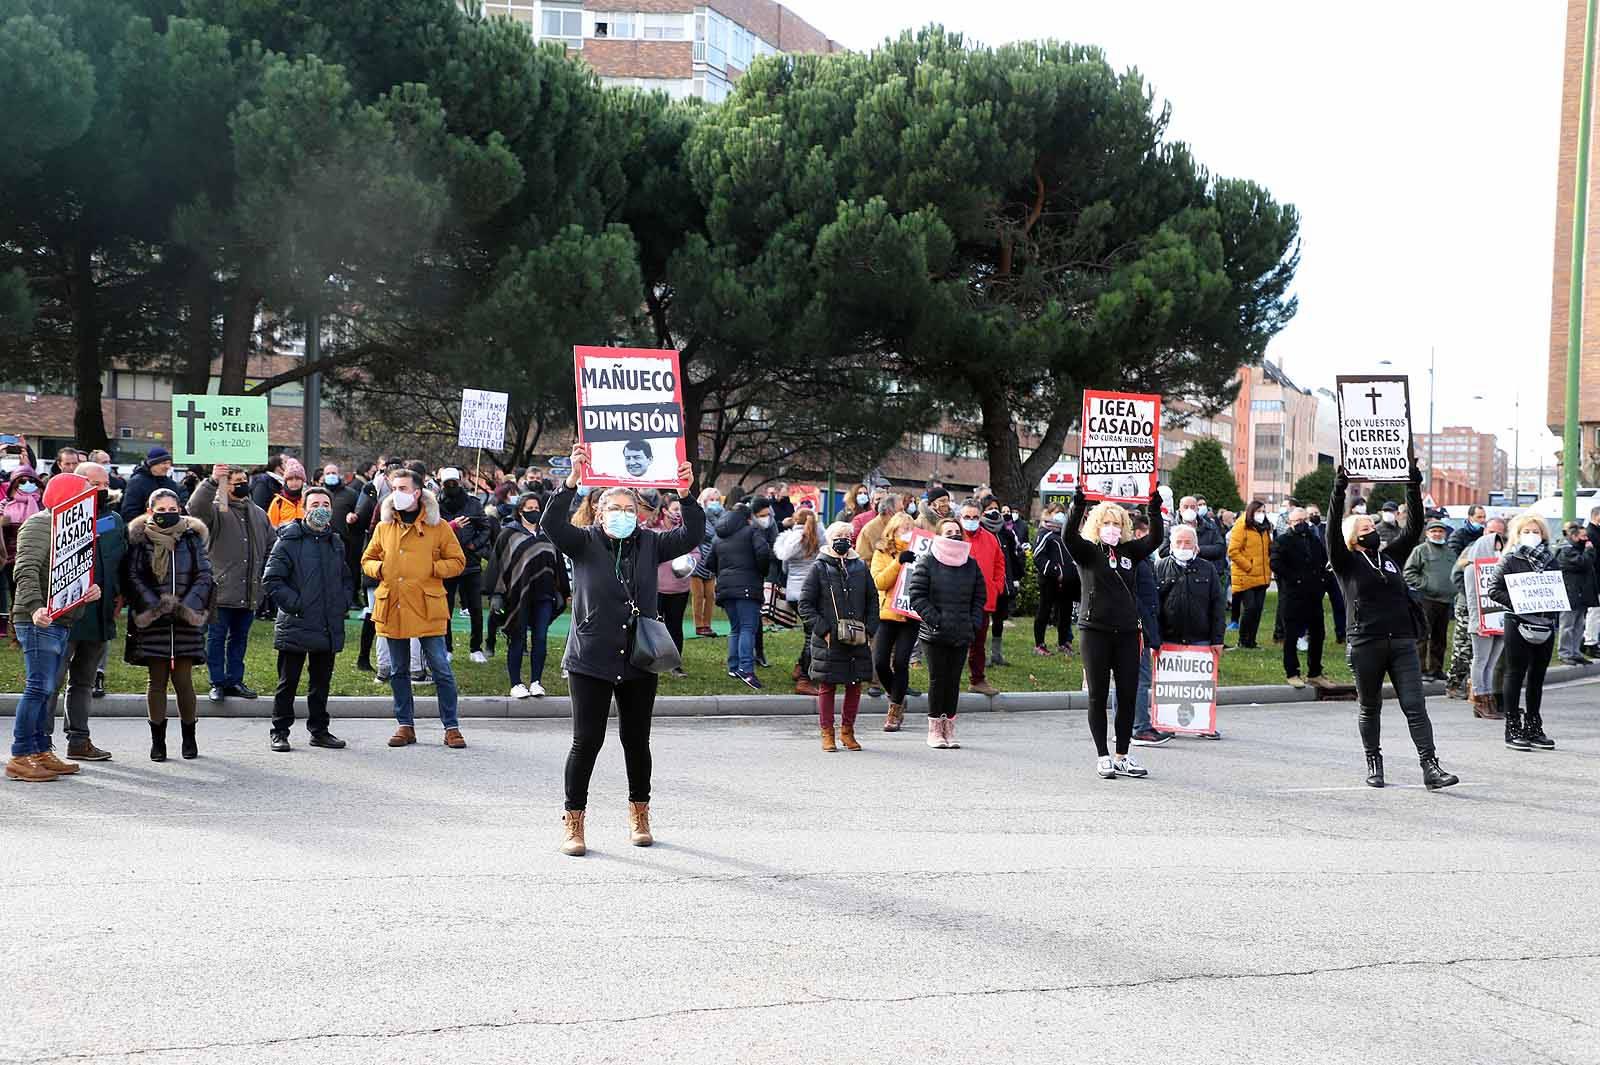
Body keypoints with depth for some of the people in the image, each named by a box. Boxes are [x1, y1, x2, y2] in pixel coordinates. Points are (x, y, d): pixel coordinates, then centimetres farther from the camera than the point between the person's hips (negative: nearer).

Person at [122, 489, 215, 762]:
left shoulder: (192, 538, 6)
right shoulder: (140, 540, 2)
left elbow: (204, 576, 3)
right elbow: (132, 577, -3)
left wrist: (187, 606, -9)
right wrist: (154, 606, -13)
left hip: (186, 620, 1)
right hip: (152, 621, -1)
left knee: (183, 679, -1)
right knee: (157, 679, 2)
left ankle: (189, 737, 14)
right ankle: (157, 740, 11)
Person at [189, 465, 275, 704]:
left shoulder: (259, 514, 15)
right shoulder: (216, 510, -4)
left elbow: (272, 547, 20)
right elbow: (195, 508, -27)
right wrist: (211, 482, -39)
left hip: (250, 592, 5)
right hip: (222, 590, -5)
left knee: (240, 637, 13)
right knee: (217, 637, 2)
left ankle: (235, 681, 22)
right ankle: (218, 682, 10)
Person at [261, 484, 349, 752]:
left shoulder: (336, 543, 13)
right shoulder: (289, 541, -6)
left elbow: (346, 580, 25)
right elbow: (271, 579, -9)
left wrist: (341, 604, 9)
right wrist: (295, 604, -14)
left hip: (329, 628, 5)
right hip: (296, 626, -5)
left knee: (322, 682, 12)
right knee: (288, 682, 1)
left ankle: (319, 730, 22)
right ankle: (279, 732, 10)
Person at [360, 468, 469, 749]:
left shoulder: (438, 526, 1)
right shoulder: (383, 527, 10)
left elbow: (457, 562, 4)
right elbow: (367, 560, 20)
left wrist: (432, 569, -10)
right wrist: (379, 569, -1)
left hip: (427, 608, -4)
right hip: (392, 608, 4)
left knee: (441, 670, -4)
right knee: (398, 671, 10)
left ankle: (451, 728, 4)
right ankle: (405, 725, 20)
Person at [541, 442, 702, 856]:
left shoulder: (650, 543, 7)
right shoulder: (584, 542, -1)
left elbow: (691, 535, -1)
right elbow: (553, 524, -18)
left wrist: (687, 495, -16)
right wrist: (572, 480, -30)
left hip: (639, 662, 3)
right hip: (591, 662, -3)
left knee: (637, 741, 12)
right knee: (587, 742, -1)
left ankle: (639, 815, 28)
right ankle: (573, 822, 8)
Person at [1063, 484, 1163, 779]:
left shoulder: (1129, 552, 12)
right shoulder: (1087, 551, 0)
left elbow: (1154, 539, 1)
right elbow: (1069, 535, -18)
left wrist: (1155, 510, -12)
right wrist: (1077, 505, -30)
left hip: (1127, 632, 4)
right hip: (1096, 632, -4)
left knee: (1128, 696, 4)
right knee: (1098, 697, 3)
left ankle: (1122, 757, 13)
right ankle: (1103, 757, 10)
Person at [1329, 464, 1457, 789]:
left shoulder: (1392, 556, 16)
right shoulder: (1346, 562, 3)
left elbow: (1414, 527, 12)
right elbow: (1333, 532, -12)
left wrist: (1414, 488, 4)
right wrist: (1339, 491, -20)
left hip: (1402, 641, 3)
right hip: (1366, 644, -3)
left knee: (1415, 706, -5)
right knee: (1370, 708, 10)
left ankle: (1430, 766, -11)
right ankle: (1374, 763, 24)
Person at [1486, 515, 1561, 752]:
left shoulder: (1550, 560, 12)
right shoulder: (1509, 560, -1)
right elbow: (1494, 590, -6)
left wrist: (1555, 618, 1)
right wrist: (1517, 603, -17)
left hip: (1545, 625, 5)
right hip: (1518, 625, -5)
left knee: (1537, 676, 9)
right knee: (1516, 674, -1)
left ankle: (1533, 727, 17)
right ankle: (1513, 728, 4)